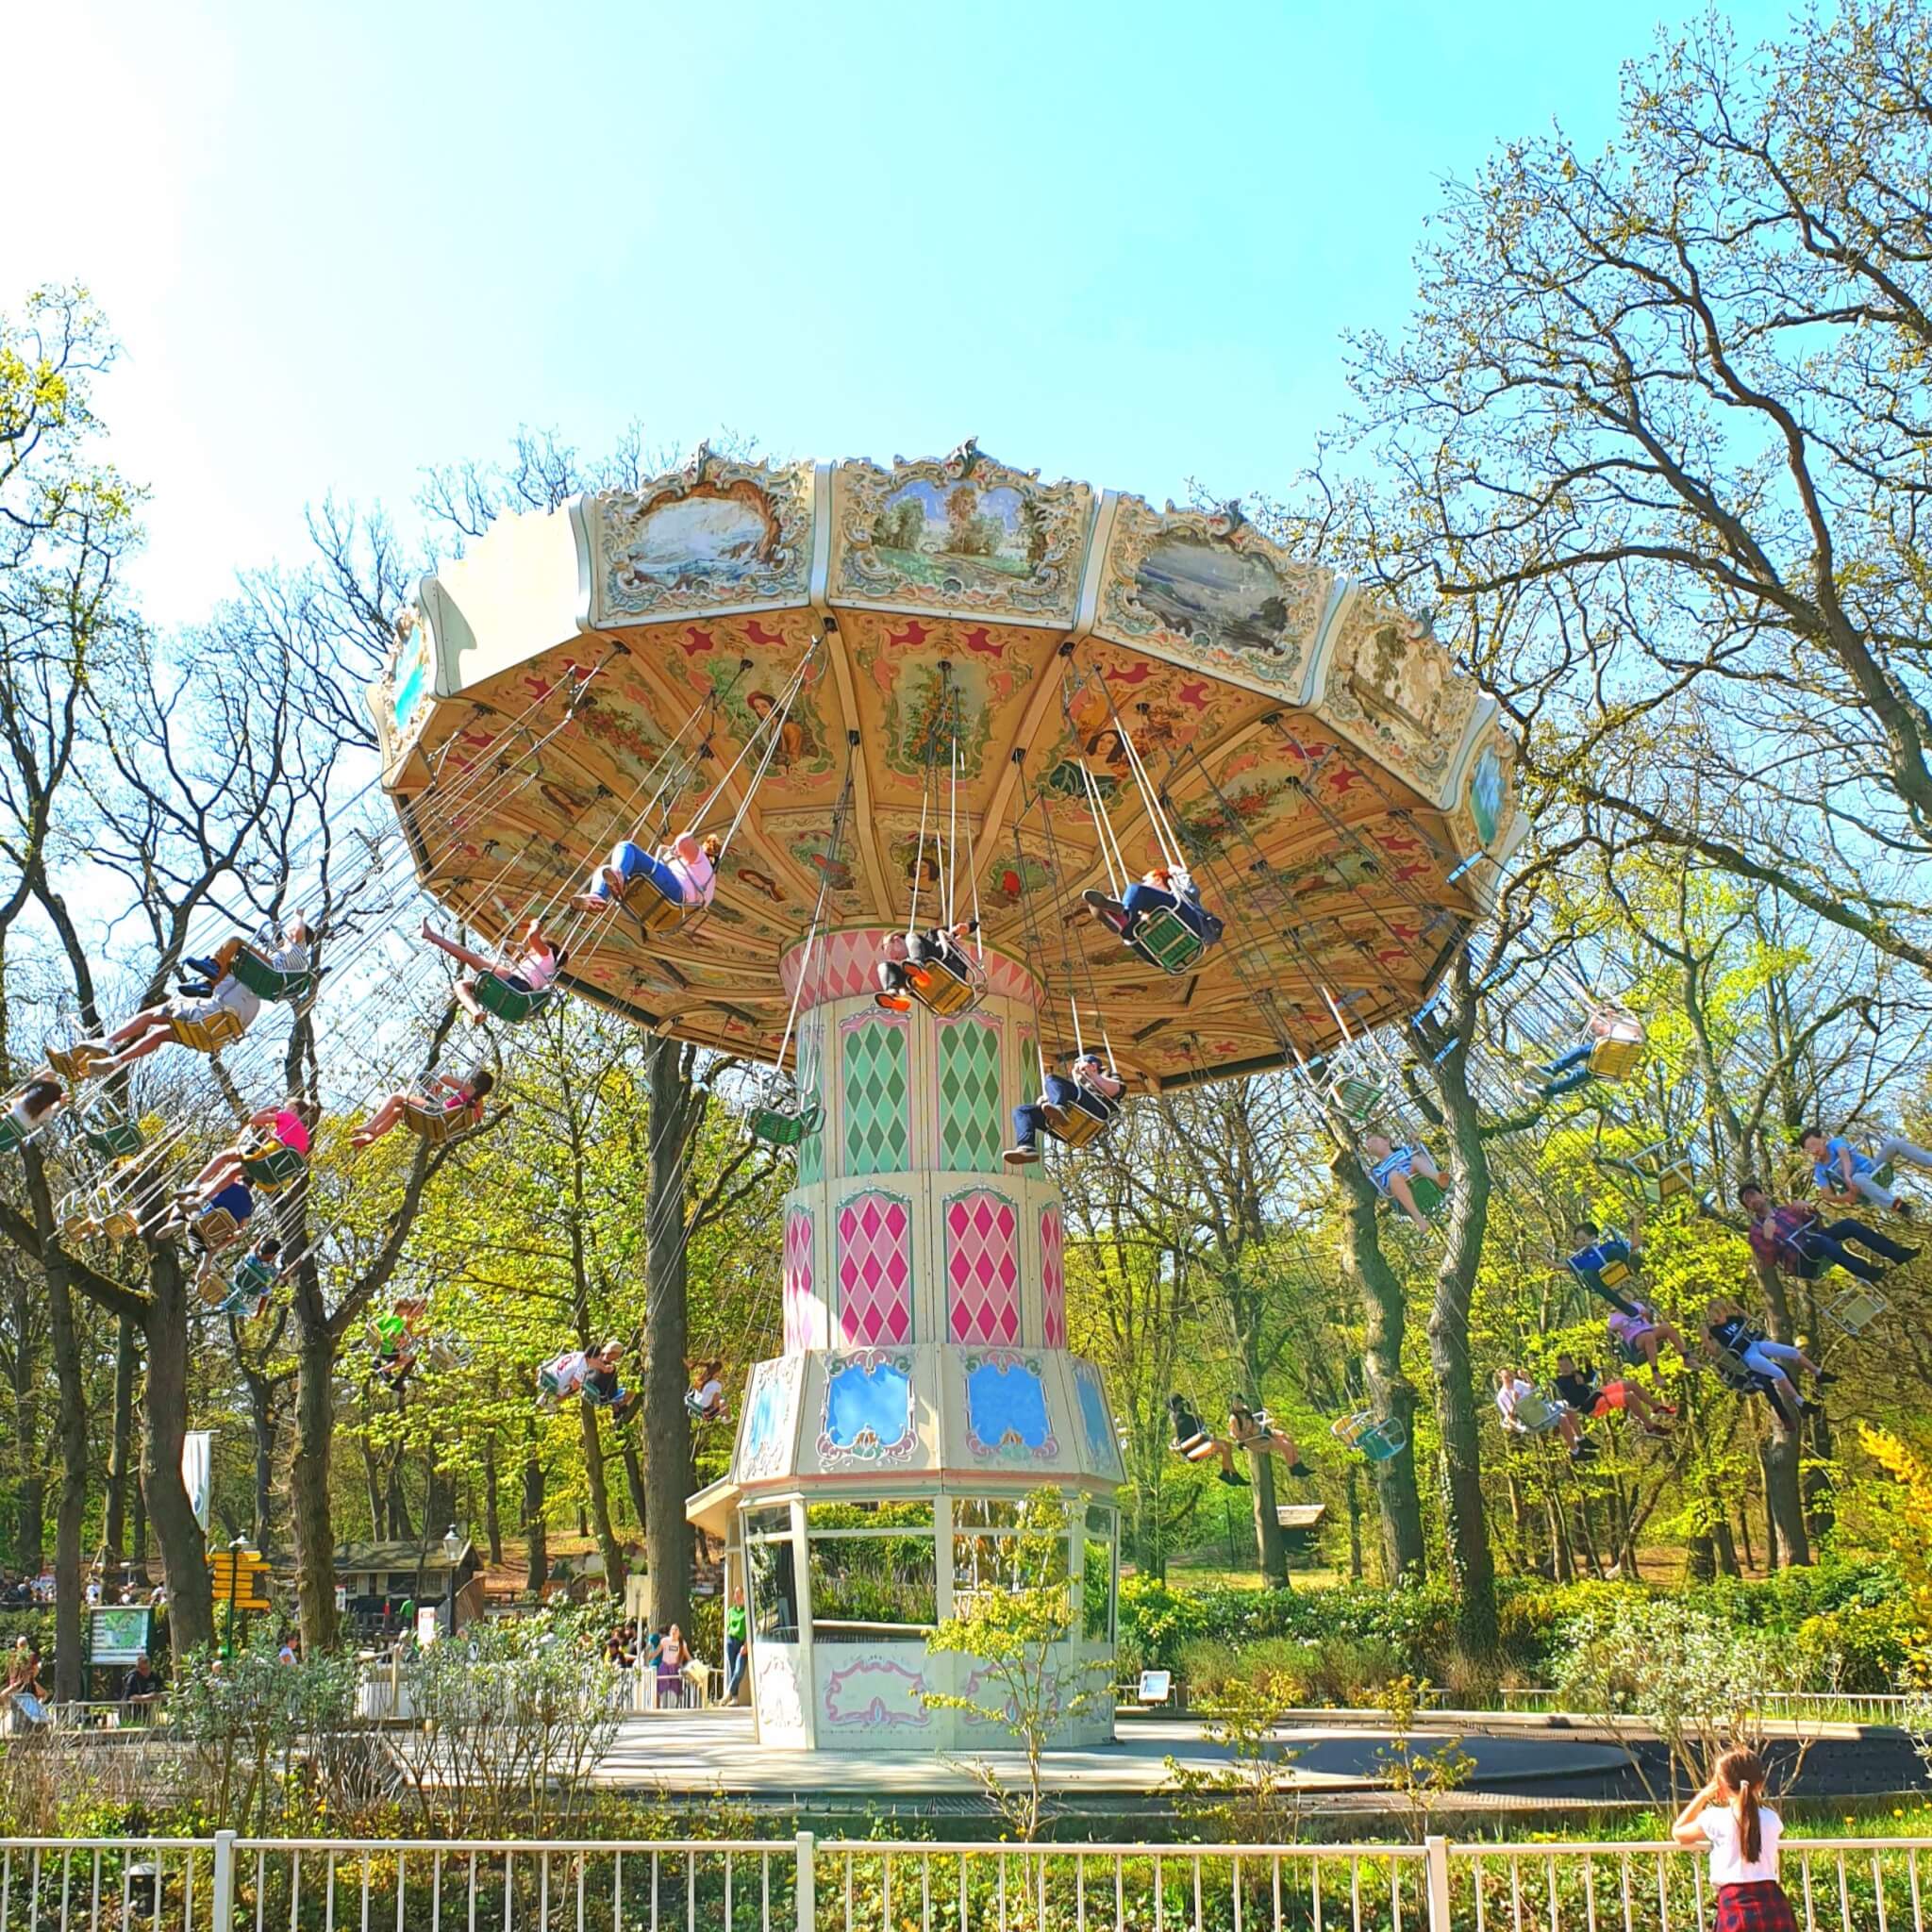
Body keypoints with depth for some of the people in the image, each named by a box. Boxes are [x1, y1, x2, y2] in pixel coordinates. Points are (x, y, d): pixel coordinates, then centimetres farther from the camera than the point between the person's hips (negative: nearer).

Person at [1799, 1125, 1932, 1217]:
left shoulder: (1835, 1143, -5)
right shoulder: (1820, 1171, -2)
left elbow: (1844, 1155, -25)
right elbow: (1828, 1195, -8)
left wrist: (1847, 1176, -44)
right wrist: (1845, 1197, -30)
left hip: (1876, 1171, 2)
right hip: (1862, 1188, -2)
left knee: (1895, 1143, -19)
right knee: (1857, 1178, -40)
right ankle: (1898, 1206, -54)